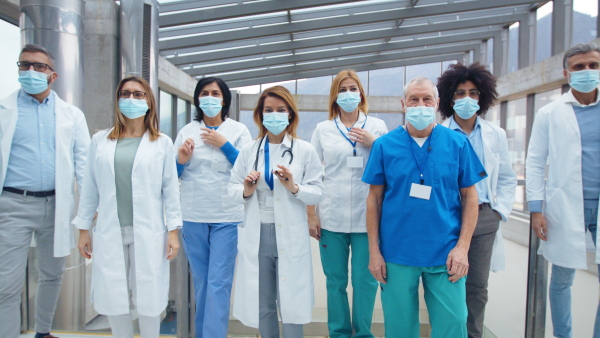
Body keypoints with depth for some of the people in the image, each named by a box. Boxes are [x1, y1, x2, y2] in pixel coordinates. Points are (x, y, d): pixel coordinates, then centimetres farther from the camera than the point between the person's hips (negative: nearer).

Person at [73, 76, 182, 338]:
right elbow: (90, 188, 10)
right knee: (113, 299, 7)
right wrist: (83, 229, 9)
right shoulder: (100, 140, 9)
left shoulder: (162, 143, 4)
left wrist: (173, 231, -2)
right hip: (109, 232, 2)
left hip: (148, 232, -2)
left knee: (148, 298, 4)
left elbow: (170, 189, 2)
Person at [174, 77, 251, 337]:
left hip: (227, 217, -3)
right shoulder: (187, 131, 9)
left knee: (218, 283, -5)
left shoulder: (238, 130, 2)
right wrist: (180, 161, -12)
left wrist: (224, 145, -13)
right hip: (193, 217, 3)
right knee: (200, 281, 13)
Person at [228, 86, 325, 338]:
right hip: (256, 235, 3)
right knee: (262, 304, 14)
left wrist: (295, 188, -20)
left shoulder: (305, 150, -1)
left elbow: (318, 192, -3)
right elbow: (232, 188, 7)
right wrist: (245, 191, -13)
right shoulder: (248, 151, 6)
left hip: (291, 236, -2)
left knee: (291, 304, 4)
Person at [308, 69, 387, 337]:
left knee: (365, 281, 4)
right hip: (331, 217, 1)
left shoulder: (377, 126, 8)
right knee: (335, 281, 8)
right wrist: (311, 215, 1)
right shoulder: (323, 129, 8)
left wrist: (373, 144, -7)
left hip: (367, 217, 0)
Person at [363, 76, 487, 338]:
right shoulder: (384, 146, -1)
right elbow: (374, 199, 2)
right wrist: (374, 250, -1)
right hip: (397, 255, 0)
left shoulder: (458, 143, 0)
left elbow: (470, 197, 3)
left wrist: (462, 247, -5)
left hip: (445, 256, 0)